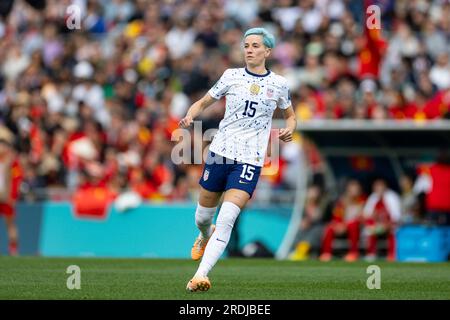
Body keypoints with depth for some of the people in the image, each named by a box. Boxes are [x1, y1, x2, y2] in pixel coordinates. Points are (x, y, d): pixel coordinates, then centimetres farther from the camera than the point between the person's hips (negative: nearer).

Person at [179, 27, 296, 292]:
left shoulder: (279, 84, 5)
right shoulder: (232, 76, 5)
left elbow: (291, 116, 20)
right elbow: (203, 103, 12)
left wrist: (289, 130, -2)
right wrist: (190, 116, -9)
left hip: (250, 161, -2)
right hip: (220, 152, 2)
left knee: (226, 219, -19)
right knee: (203, 217, 12)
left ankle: (201, 274, -23)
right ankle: (206, 237, 49)